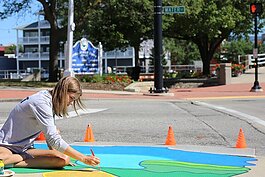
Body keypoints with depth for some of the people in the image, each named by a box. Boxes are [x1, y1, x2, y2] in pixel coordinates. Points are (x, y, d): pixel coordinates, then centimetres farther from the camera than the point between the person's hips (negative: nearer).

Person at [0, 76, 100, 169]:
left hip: (24, 149, 10)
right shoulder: (41, 103, -22)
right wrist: (83, 158, -27)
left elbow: (50, 136, 11)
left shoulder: (51, 103, 8)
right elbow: (54, 140, -27)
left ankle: (11, 163, -12)